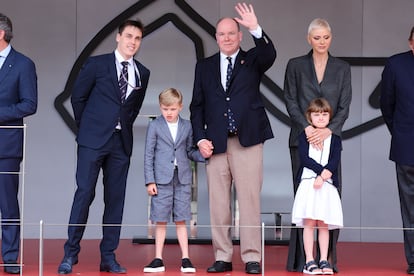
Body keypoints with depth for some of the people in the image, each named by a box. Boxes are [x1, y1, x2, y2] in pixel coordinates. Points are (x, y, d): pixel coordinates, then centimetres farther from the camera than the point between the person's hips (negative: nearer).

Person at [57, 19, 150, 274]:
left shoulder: (142, 73, 10)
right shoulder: (97, 64, 0)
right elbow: (78, 96, 7)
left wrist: (124, 126, 12)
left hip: (121, 143, 4)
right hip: (93, 139, -4)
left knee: (116, 199, 4)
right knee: (84, 193, -8)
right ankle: (70, 254, -2)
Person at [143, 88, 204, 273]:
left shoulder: (187, 126, 8)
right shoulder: (154, 126, 1)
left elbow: (190, 151, 14)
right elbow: (149, 155, 0)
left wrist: (203, 155, -7)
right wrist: (149, 181, -5)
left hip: (182, 178, 2)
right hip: (162, 179, -1)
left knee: (181, 220, 4)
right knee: (161, 221, 2)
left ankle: (185, 259, 7)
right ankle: (158, 260, 9)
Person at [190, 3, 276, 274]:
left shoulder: (253, 60, 9)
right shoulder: (204, 66, 14)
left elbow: (270, 54, -15)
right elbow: (197, 106, 12)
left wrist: (255, 28, -30)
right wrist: (200, 139, 1)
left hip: (248, 140, -2)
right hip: (216, 143, 2)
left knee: (249, 199, -4)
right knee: (218, 202, 3)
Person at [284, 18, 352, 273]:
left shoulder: (342, 68, 9)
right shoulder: (295, 66, 6)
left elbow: (344, 106, 3)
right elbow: (291, 101, 1)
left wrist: (328, 130, -12)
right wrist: (307, 128, -12)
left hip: (330, 138, 1)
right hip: (302, 138, -1)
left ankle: (329, 258, 4)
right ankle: (300, 259, 3)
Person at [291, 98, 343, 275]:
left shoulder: (335, 139, 11)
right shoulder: (304, 136, 8)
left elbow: (334, 162, -1)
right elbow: (304, 158, -5)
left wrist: (322, 177, -15)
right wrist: (322, 171, -13)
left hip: (326, 185, 1)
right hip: (308, 184, -1)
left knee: (323, 224, 3)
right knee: (309, 223, -5)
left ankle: (324, 261, 7)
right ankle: (309, 261, -3)